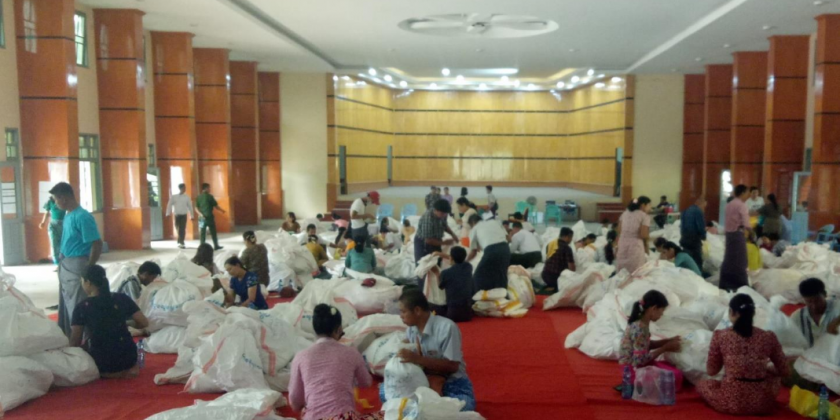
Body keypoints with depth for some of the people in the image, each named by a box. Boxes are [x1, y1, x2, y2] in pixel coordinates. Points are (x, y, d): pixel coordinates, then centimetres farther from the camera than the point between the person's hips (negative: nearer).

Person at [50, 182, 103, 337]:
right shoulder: (68, 215, 8)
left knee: (78, 308, -2)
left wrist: (88, 270, -16)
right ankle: (67, 338, 29)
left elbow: (97, 244, -20)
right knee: (65, 307, 17)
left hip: (77, 267, -9)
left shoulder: (82, 217, -19)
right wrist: (61, 263, 11)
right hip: (65, 266, 9)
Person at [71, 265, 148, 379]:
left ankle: (108, 372, 9)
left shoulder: (81, 308, -9)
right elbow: (144, 323, -1)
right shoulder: (122, 299, -3)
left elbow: (74, 343, -6)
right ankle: (129, 369, 14)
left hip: (102, 364, -3)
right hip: (128, 358, 3)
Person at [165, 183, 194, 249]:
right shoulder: (173, 197, 0)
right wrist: (168, 214, -7)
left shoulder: (187, 197, 2)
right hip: (177, 215, 0)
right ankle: (181, 242, 24)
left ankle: (181, 242, -1)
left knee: (183, 229, -7)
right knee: (179, 229, 8)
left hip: (184, 215, 0)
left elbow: (190, 206, 6)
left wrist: (192, 216, 6)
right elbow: (169, 205, 0)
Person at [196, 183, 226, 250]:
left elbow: (196, 207, 1)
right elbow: (216, 206, -5)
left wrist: (200, 214, -8)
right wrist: (222, 211, 10)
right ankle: (216, 246, 13)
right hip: (209, 216, -4)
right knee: (213, 232, 7)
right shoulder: (210, 196, -8)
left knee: (203, 232, 6)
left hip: (202, 217, 4)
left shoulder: (199, 197, 6)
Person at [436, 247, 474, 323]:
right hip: (468, 312, 4)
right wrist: (445, 256, 28)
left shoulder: (445, 273, -14)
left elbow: (441, 287, 8)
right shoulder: (468, 267, -1)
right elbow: (461, 260, 25)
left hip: (454, 312, -4)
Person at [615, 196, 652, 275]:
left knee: (621, 272, 10)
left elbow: (619, 231, 11)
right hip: (636, 245, -6)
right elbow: (643, 235, -13)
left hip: (623, 244, 6)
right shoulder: (645, 216, -6)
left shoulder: (625, 214, 12)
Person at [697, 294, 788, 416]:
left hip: (731, 402, -3)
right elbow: (783, 371, 10)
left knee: (702, 384, 28)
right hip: (762, 403, 4)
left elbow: (711, 371, 3)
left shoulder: (720, 336, -7)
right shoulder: (768, 337, -2)